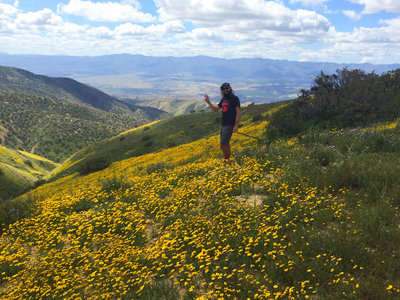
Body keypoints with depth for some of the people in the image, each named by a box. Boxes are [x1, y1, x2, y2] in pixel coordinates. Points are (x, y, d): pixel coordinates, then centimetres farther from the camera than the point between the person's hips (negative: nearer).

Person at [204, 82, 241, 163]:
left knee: (223, 143, -12)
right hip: (223, 124, 8)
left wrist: (236, 125, -20)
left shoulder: (234, 98, -9)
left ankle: (226, 160, -1)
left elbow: (238, 112, -14)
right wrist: (208, 102, 6)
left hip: (230, 125, -8)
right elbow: (215, 109, 19)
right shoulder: (223, 99, 14)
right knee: (226, 143, 11)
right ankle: (227, 159, 19)